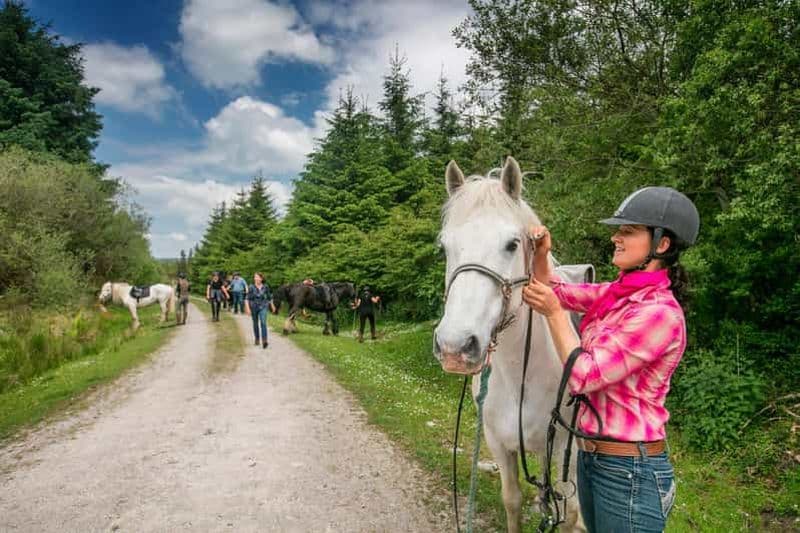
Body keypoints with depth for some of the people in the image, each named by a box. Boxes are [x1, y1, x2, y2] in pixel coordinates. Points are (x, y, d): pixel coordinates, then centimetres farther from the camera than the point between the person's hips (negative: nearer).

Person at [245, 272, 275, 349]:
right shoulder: (251, 287, -7)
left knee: (263, 323, -16)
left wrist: (272, 306, 18)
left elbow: (269, 297, 11)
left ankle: (264, 341, -22)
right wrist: (247, 308, -18)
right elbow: (247, 298, -8)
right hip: (254, 307, 1)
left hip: (263, 307, -1)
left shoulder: (265, 287, -2)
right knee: (255, 323, 13)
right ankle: (257, 339, 31)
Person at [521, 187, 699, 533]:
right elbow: (556, 291, 13)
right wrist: (540, 255, -5)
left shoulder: (659, 312, -23)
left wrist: (553, 312, -17)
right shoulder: (617, 294, 1)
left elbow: (583, 376, -22)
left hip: (629, 469, -8)